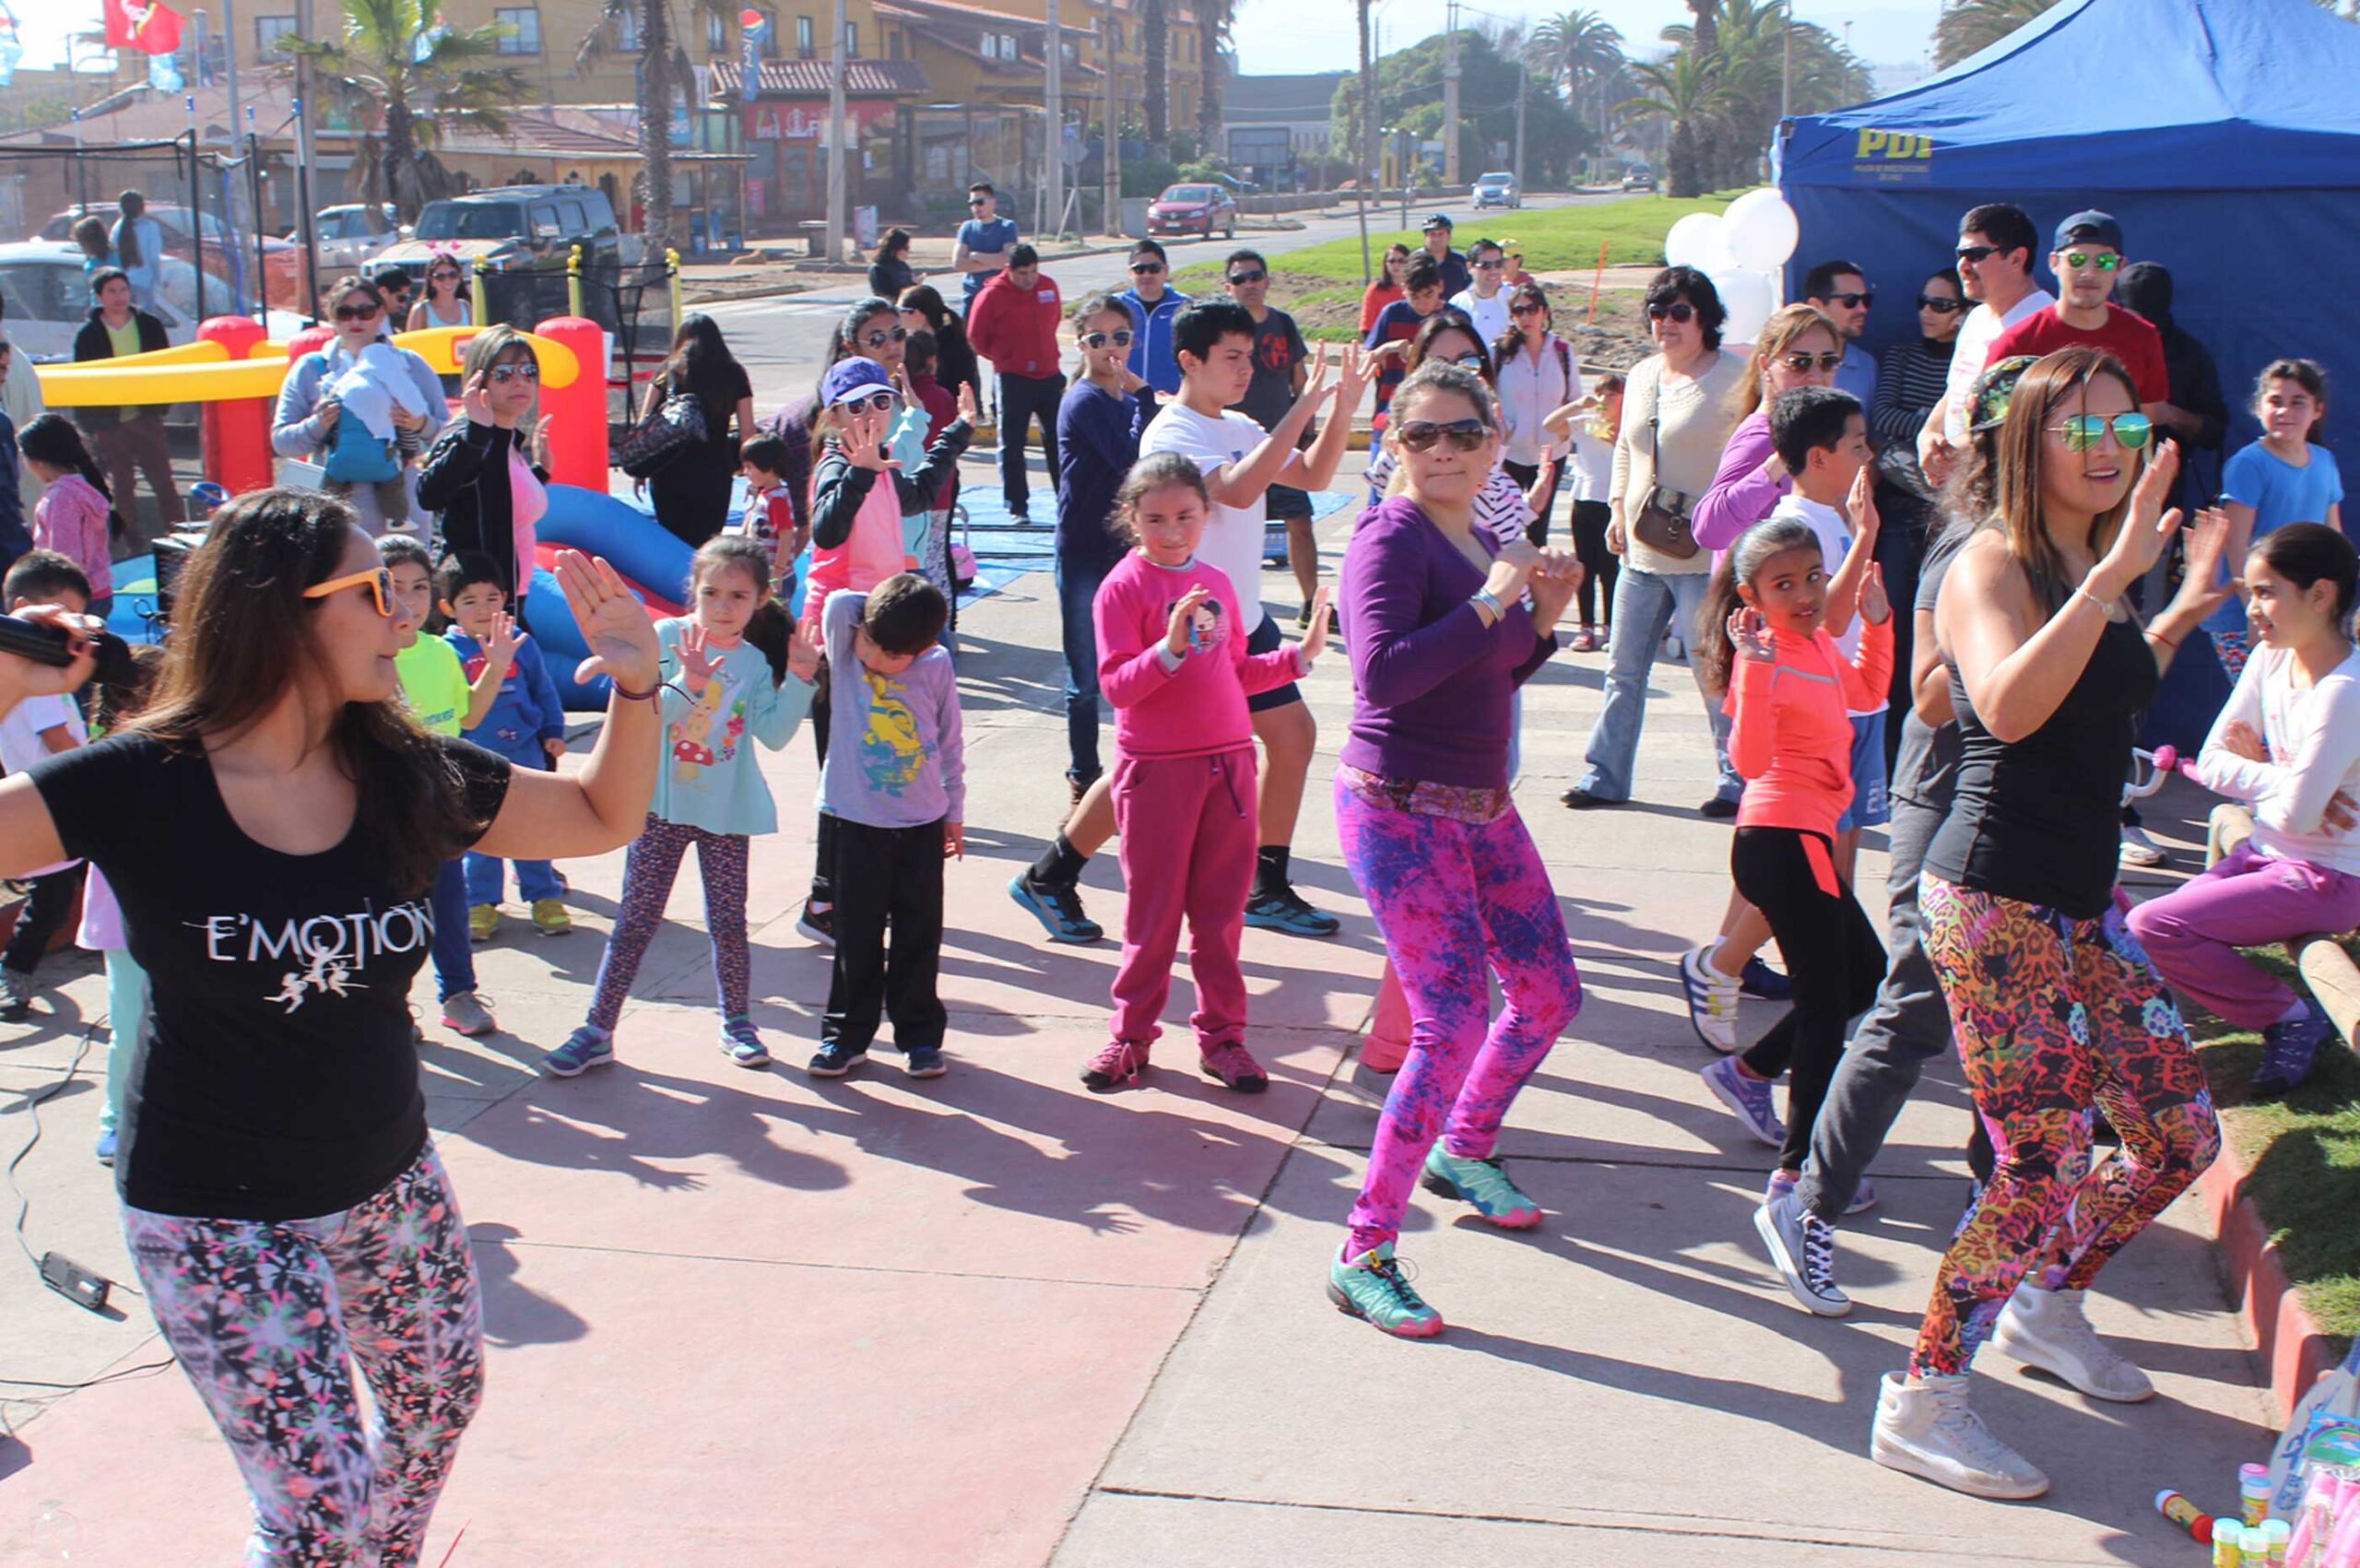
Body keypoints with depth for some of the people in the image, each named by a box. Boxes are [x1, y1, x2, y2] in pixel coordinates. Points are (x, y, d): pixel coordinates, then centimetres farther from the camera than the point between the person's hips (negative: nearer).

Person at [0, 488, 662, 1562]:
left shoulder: (408, 779, -5)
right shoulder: (140, 787, -17)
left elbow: (603, 816, 5)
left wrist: (635, 684, -9)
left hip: (387, 1182, 5)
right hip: (215, 1217, -5)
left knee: (439, 1402, 23)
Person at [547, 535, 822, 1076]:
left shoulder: (754, 663, 3)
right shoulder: (665, 637, -5)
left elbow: (774, 734, -7)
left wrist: (799, 678, -15)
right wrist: (686, 684, -28)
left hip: (727, 813, 2)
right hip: (662, 806, -2)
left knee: (729, 922, 8)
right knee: (635, 921, 3)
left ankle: (736, 1022, 26)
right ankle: (597, 1030, 11)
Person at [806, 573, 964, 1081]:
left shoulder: (937, 667, -4)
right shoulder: (845, 653, -6)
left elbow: (950, 743, 6)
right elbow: (839, 602, -26)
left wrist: (955, 812, 12)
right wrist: (885, 608, -10)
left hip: (922, 823, 1)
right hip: (858, 820, -1)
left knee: (919, 932, 8)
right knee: (857, 934, 5)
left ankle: (920, 1034, 20)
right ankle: (846, 1034, 17)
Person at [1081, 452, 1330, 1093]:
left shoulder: (1216, 583, 9)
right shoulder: (1124, 587, -8)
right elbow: (1116, 685, -15)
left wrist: (1298, 655, 9)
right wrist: (1169, 648, -28)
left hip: (1228, 762, 5)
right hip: (1155, 769, -5)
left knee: (1221, 908, 9)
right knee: (1154, 909, 5)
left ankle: (1221, 1034, 19)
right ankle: (1131, 1034, 19)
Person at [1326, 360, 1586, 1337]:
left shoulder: (1481, 540, 11)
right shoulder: (1393, 537, -15)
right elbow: (1383, 676, -28)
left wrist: (1544, 617, 5)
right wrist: (1489, 603, -24)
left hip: (1482, 807, 9)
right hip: (1403, 812, -9)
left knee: (1551, 996, 17)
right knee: (1454, 1026, -13)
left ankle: (1463, 1151, 42)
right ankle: (1363, 1257, -3)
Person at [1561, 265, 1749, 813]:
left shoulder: (1732, 378, -8)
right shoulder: (1642, 374, 13)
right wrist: (1619, 508, 14)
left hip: (1704, 557, -7)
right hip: (1641, 552, 7)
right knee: (1623, 669, 11)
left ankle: (1739, 780, 11)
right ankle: (1605, 775, 20)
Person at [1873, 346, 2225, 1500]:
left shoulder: (2094, 570, 14)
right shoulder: (1993, 563, -12)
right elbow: (2010, 708, -32)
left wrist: (2186, 611, 25)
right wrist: (2114, 574, -33)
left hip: (2081, 900, 9)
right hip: (1996, 897, -9)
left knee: (2181, 1136, 11)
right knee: (2046, 1166, -9)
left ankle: (2048, 1306, 35)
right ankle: (1919, 1404, 6)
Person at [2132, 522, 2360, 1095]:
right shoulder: (2270, 659, 2)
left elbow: (2295, 816, -24)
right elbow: (2210, 761, 3)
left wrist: (2252, 768, -6)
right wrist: (2280, 779, -15)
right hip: (2268, 854, 8)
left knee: (2152, 927, -19)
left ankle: (2293, 1019, -3)